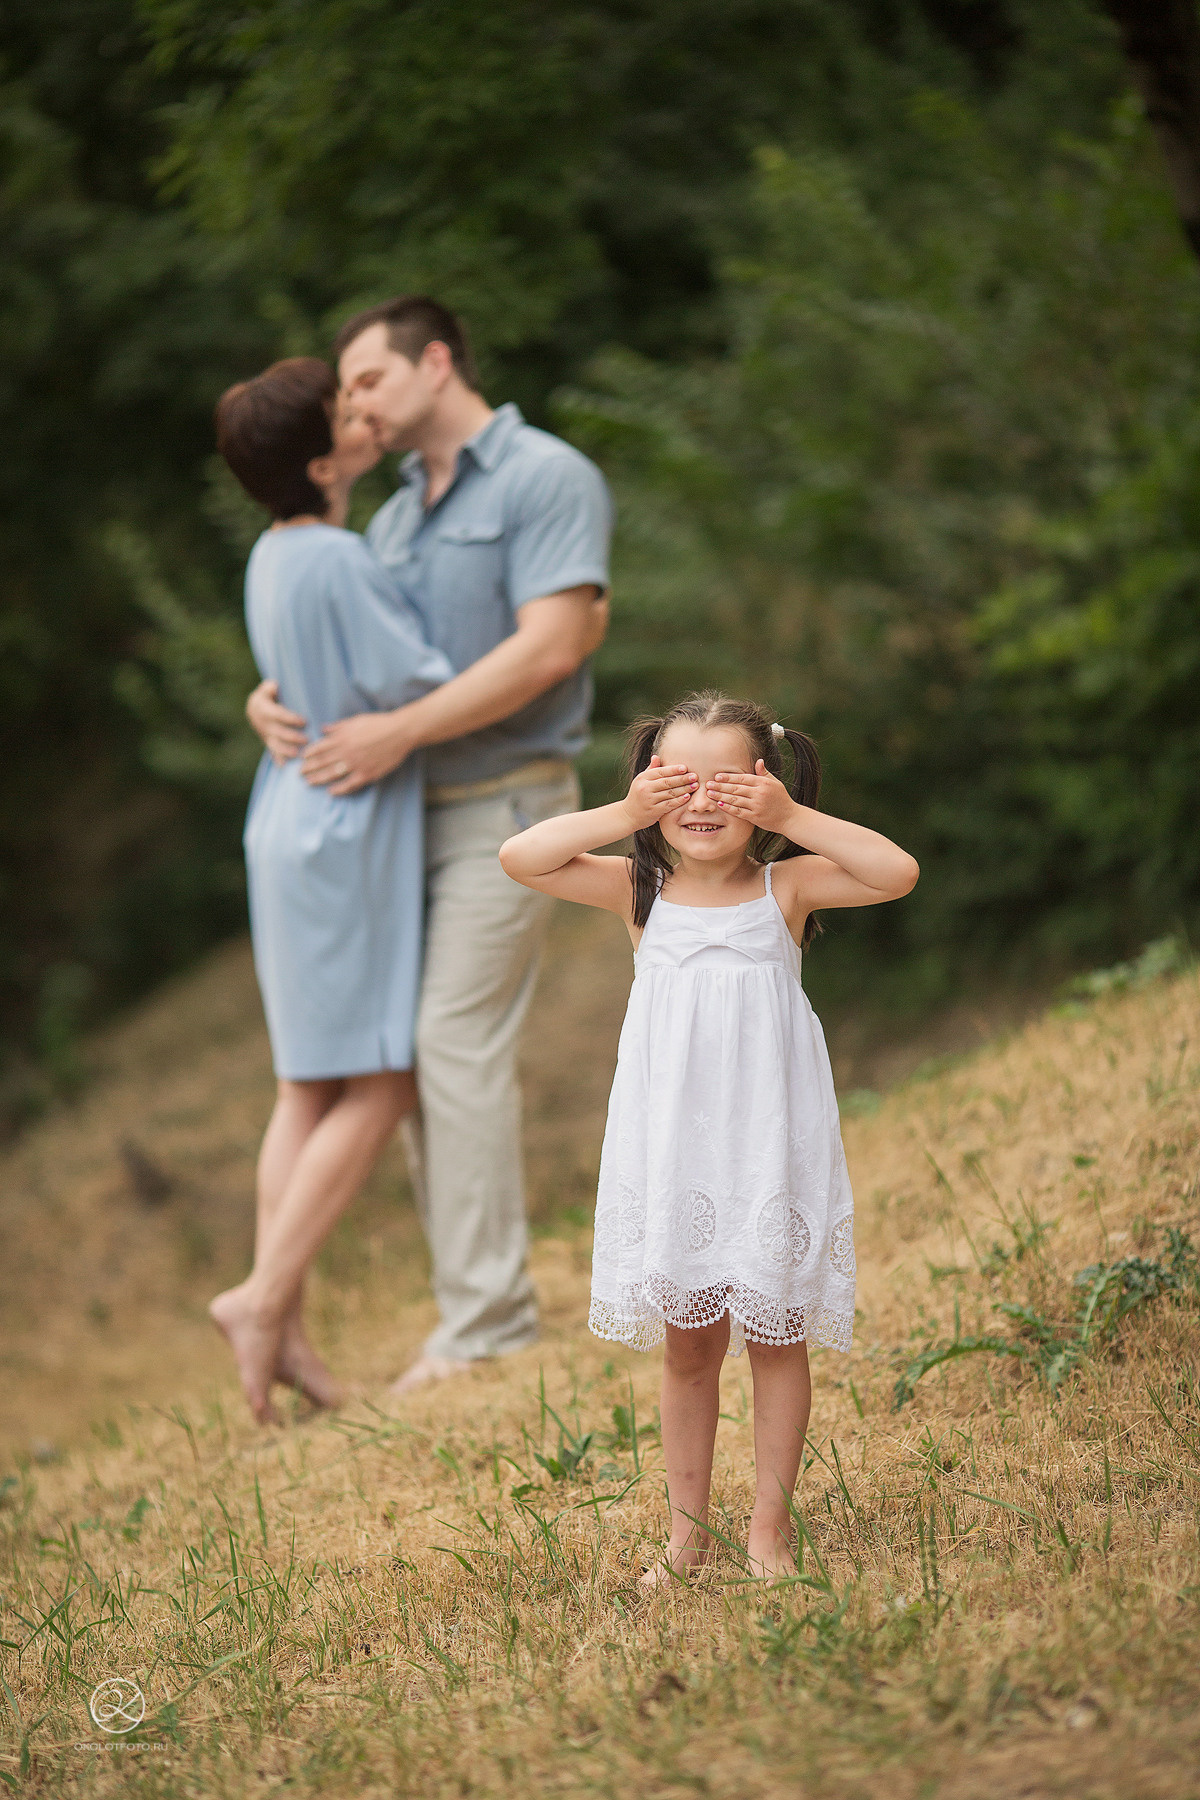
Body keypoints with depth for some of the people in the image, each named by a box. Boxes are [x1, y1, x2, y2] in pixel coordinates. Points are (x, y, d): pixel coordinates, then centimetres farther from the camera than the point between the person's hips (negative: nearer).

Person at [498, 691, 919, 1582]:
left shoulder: (784, 887, -3)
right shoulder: (640, 890, 1)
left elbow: (898, 872, -17)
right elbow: (520, 857, -9)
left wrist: (791, 818, -18)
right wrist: (623, 816, -13)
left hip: (769, 1146, -1)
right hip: (671, 1147, 1)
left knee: (775, 1336, 7)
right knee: (688, 1344, 10)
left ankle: (770, 1526, 19)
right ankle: (688, 1526, 22)